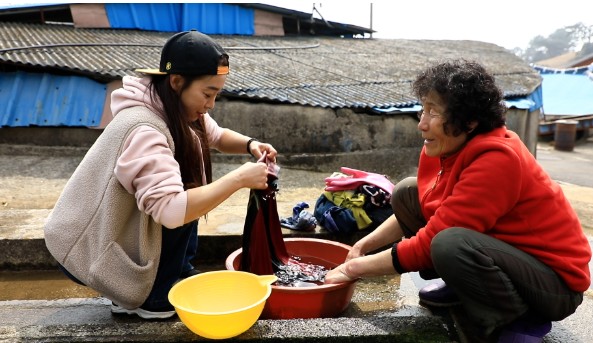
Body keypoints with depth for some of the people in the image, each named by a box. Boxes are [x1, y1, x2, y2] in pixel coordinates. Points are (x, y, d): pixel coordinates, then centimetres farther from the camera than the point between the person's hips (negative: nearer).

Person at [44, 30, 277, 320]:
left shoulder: (178, 108, -4)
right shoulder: (142, 128, -32)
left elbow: (217, 136, 8)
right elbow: (171, 209, -42)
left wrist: (250, 145, -13)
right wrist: (238, 178, -36)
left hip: (116, 229, 8)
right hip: (85, 250, -8)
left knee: (191, 197, 0)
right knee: (184, 205, -20)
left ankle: (178, 275, 12)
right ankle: (153, 298, -3)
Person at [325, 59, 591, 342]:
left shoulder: (495, 160, -31)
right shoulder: (448, 145, -7)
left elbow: (429, 243, -30)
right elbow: (417, 210, 7)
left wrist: (354, 268, -20)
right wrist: (361, 247, -4)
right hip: (503, 251, 8)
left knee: (450, 244, -37)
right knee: (407, 192, 0)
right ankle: (463, 286, 10)